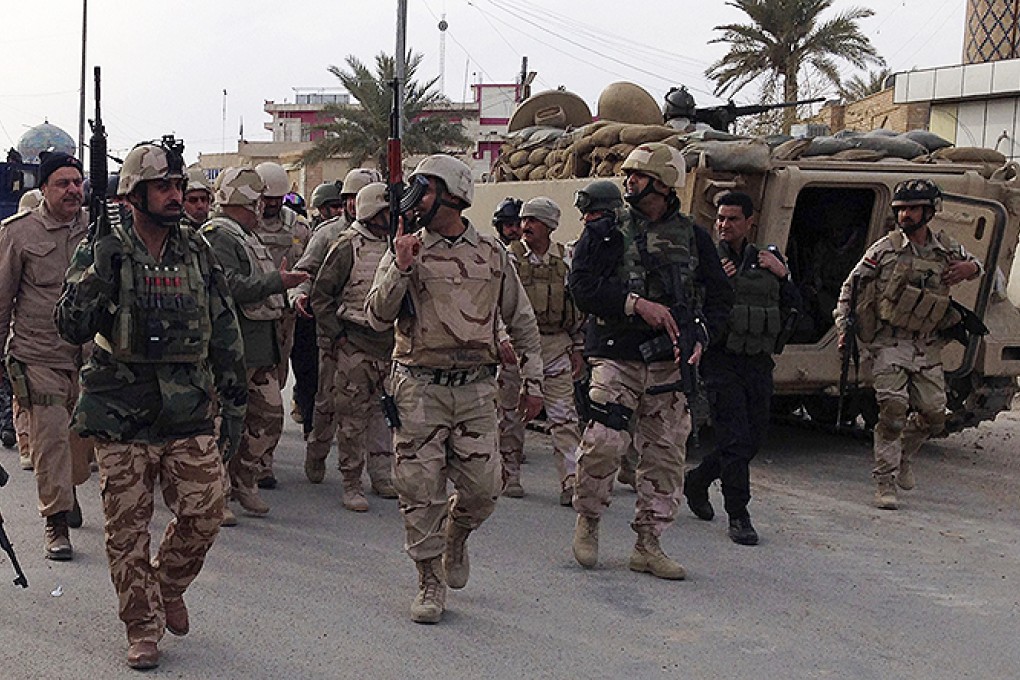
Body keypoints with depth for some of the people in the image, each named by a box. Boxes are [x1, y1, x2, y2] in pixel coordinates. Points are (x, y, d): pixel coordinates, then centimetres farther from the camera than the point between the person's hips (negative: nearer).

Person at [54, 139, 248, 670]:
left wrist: (234, 406, 11)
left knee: (204, 514, -3)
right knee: (128, 530, 3)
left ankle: (168, 585, 26)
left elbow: (225, 333, 12)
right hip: (122, 418, -2)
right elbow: (72, 327, -14)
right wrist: (95, 270, -28)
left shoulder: (198, 252, 6)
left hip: (189, 415, 3)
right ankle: (143, 628, 19)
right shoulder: (103, 253, -4)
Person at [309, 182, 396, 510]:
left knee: (384, 413, 12)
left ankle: (381, 476, 23)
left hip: (391, 345, 6)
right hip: (355, 344, -6)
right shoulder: (348, 246, -7)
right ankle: (351, 483, 5)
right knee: (353, 416, -2)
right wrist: (337, 335, -9)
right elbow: (321, 294, -5)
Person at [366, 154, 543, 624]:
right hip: (419, 389, -1)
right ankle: (431, 581, 14)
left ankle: (455, 539, 32)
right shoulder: (405, 251, 1)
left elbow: (521, 321, 14)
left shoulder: (492, 254, 7)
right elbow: (377, 318, -7)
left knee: (483, 487, 0)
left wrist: (532, 380, 11)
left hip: (476, 390, 1)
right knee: (421, 489, 0)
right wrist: (401, 269, -18)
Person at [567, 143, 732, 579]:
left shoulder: (692, 237, 12)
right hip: (617, 357, -2)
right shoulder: (606, 233, 6)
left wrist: (700, 336, -4)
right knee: (603, 444, -14)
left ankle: (648, 544, 14)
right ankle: (587, 521, 12)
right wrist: (636, 303, -16)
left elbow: (720, 296, 13)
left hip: (670, 361, 2)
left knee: (665, 453, 4)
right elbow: (582, 287, -5)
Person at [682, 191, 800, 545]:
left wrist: (783, 274, -2)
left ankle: (696, 481, 32)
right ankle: (738, 516, 1)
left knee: (753, 439, 11)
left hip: (759, 362, 5)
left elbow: (794, 307, 12)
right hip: (722, 360, -5)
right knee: (734, 440, -8)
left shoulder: (767, 260, 12)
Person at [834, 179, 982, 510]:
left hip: (927, 348, 4)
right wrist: (844, 328, -6)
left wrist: (971, 268, 1)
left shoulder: (947, 249, 6)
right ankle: (885, 481, -6)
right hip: (888, 345, -4)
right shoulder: (885, 249, -3)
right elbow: (850, 288, 3)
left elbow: (975, 264, 26)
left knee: (934, 414, 4)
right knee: (893, 409, -16)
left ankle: (904, 456, 33)